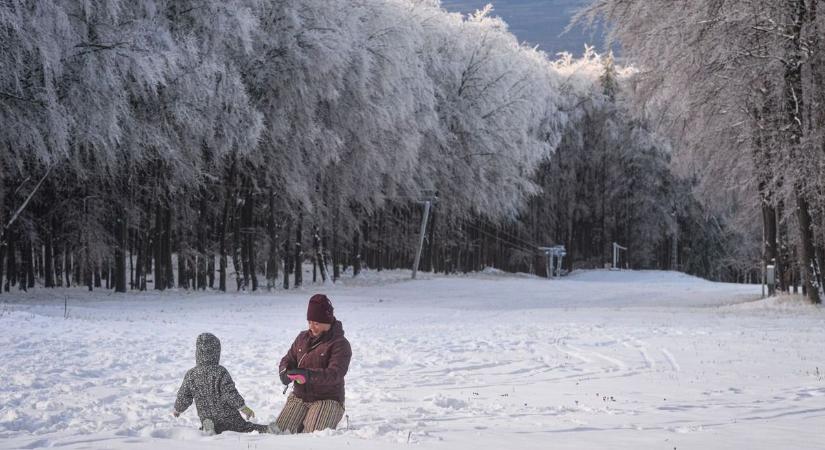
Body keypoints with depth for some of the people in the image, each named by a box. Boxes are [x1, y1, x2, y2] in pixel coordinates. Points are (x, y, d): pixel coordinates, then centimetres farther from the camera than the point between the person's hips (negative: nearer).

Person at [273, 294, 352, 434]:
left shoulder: (340, 344, -10)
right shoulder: (302, 337, 10)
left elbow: (335, 374, -22)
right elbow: (288, 359, 12)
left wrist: (309, 375, -37)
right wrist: (285, 372, -14)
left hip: (327, 400, -6)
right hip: (299, 397, 6)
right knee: (279, 431, -8)